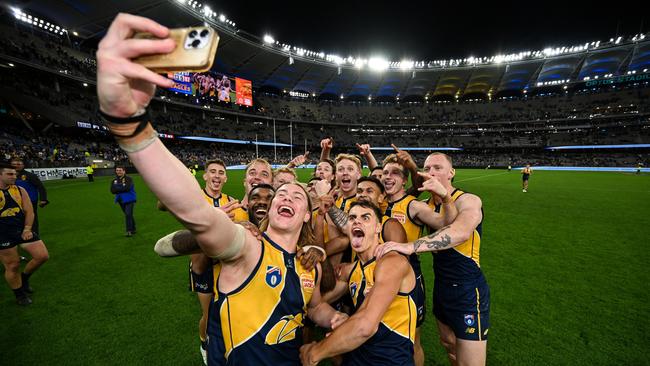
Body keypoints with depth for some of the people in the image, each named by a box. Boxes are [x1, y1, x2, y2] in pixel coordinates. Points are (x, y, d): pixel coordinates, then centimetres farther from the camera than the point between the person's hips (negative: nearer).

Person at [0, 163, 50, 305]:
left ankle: (24, 277, 27)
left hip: (23, 230, 3)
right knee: (12, 266, 6)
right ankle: (19, 295, 25)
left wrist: (27, 229, -7)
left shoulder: (20, 190, 4)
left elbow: (29, 211, 3)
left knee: (43, 256, -1)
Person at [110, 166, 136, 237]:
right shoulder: (115, 180, 8)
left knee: (128, 214, -14)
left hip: (129, 200, -6)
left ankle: (129, 230, -7)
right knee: (128, 215, 15)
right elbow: (112, 190, -3)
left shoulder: (128, 179, -10)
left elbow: (126, 188, -23)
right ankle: (133, 229, 27)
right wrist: (121, 188, -16)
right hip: (121, 200, 7)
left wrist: (117, 188, -10)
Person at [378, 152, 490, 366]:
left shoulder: (468, 201, -18)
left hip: (468, 291, -6)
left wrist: (410, 246, -49)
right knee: (448, 344, 25)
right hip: (441, 287, 6)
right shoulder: (426, 205, 2)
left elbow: (460, 232, -40)